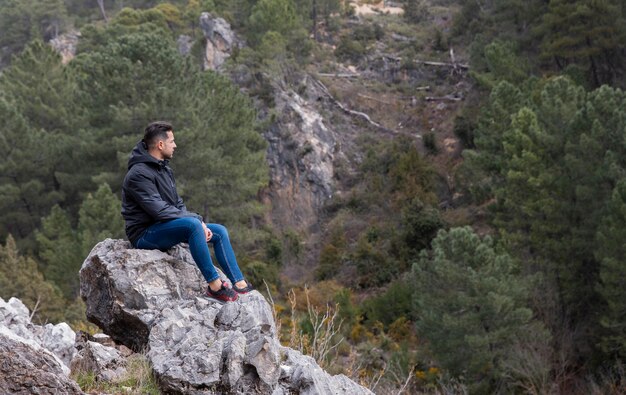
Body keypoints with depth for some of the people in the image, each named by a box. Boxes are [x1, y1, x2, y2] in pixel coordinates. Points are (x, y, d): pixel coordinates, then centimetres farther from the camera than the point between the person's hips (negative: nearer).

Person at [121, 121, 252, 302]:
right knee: (193, 225, -34)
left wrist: (199, 222, -5)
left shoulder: (164, 169, 14)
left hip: (167, 228, 10)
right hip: (145, 234, -10)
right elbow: (159, 210, -25)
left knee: (219, 231, 3)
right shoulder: (139, 174, -18)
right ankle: (214, 285, -29)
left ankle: (239, 283, 1)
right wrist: (196, 219, -20)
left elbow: (177, 203, 14)